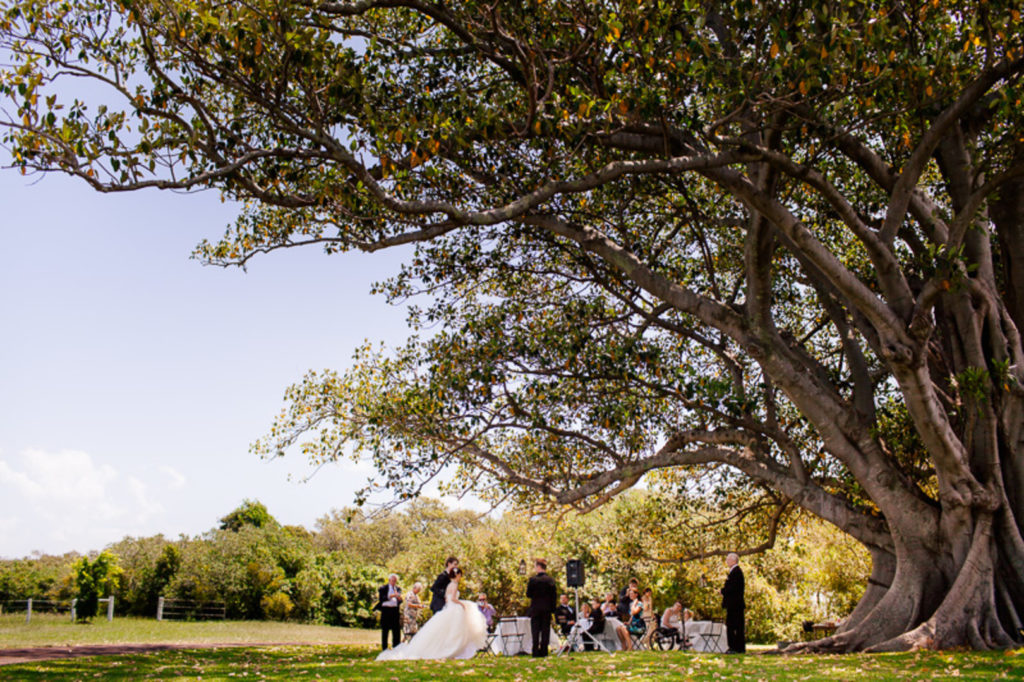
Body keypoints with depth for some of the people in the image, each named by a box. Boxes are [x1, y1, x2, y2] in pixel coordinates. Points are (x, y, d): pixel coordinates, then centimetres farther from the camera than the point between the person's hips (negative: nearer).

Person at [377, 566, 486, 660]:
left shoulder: (449, 585, 15)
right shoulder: (454, 585, -10)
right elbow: (453, 598, -22)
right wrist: (461, 603, -9)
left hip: (448, 611, 9)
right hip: (453, 612, -9)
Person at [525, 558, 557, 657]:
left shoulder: (533, 579, -10)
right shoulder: (551, 580, -2)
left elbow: (528, 595, -6)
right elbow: (554, 594, 0)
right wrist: (552, 608, 6)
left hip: (535, 609, -2)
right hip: (547, 609, 2)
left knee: (535, 631, 4)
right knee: (546, 631, 7)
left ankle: (536, 652, 1)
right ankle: (544, 652, 5)